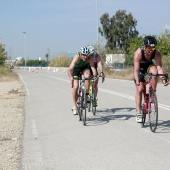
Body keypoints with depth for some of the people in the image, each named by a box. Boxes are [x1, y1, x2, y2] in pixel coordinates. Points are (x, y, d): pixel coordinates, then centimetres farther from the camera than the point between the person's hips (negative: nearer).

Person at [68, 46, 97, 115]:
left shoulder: (89, 58, -30)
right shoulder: (77, 57, -36)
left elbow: (93, 68, -40)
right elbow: (69, 69, -42)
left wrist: (95, 76, -57)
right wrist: (71, 77, -59)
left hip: (85, 67, 1)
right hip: (76, 68, -1)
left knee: (87, 75, -34)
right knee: (75, 87, -12)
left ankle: (86, 94, -19)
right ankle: (74, 106, 2)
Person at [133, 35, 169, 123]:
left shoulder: (157, 53, -28)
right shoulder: (138, 53, -35)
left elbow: (159, 67, -34)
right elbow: (136, 69, -39)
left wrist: (163, 79, -49)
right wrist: (137, 80, -55)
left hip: (149, 65, 2)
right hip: (140, 67, -2)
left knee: (154, 72, -34)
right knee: (139, 89, -11)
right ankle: (138, 113, -4)